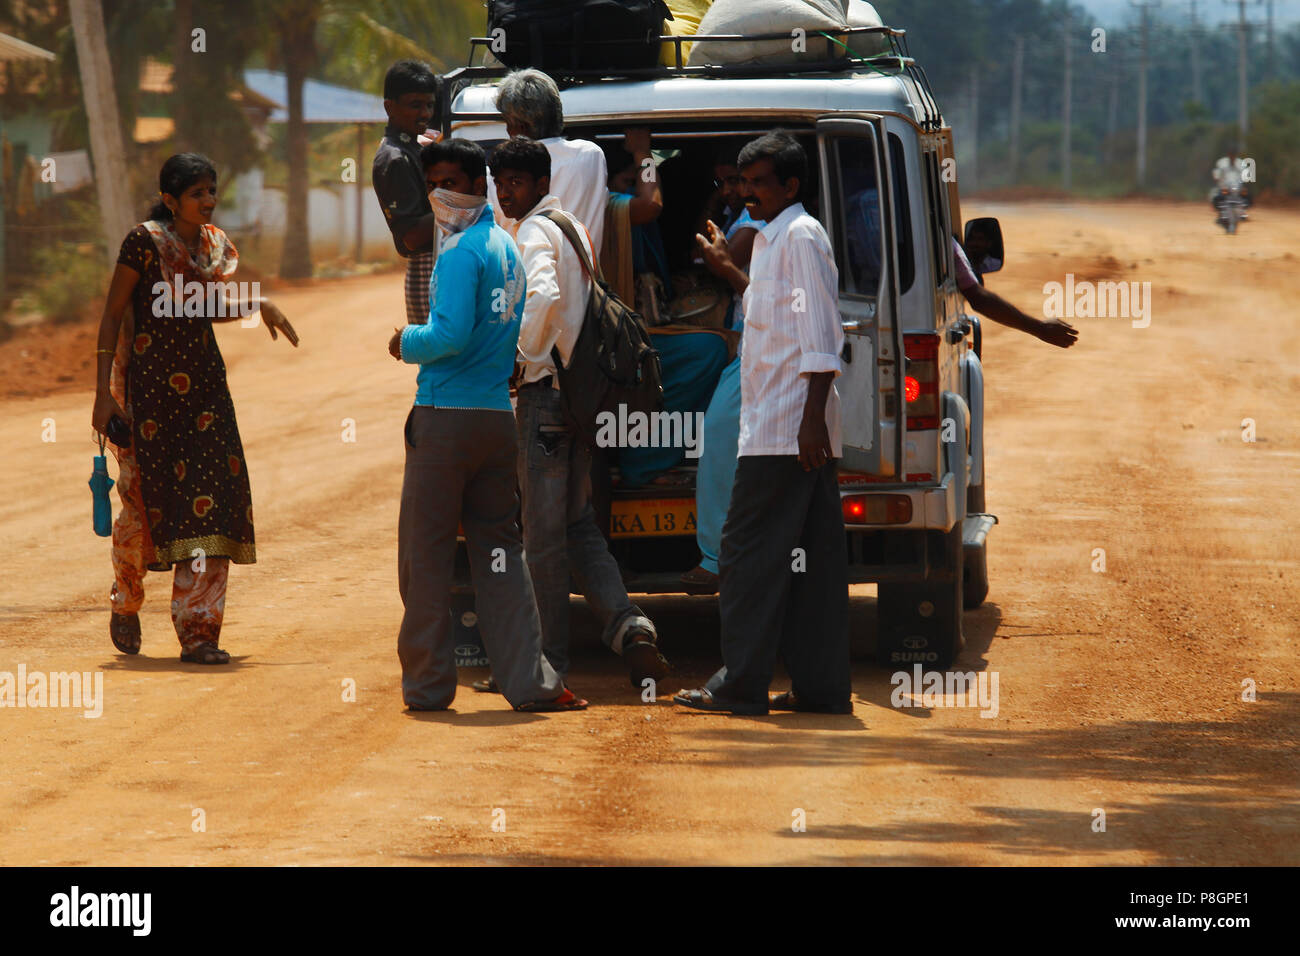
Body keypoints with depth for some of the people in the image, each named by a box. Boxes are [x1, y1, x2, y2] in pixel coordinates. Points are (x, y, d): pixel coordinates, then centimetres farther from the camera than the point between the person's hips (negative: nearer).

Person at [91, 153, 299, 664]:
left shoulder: (216, 244, 8)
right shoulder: (145, 242, -11)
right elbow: (112, 316, -9)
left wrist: (258, 304, 8)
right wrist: (103, 393, -14)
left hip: (201, 384, 5)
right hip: (146, 386, -5)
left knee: (211, 501, -6)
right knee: (146, 501, -1)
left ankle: (198, 631, -5)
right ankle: (125, 603, 28)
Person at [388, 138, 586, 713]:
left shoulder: (461, 251, -11)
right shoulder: (507, 247, 15)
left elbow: (450, 335, -21)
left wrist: (406, 343, -3)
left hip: (445, 415, -8)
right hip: (498, 415, 8)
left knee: (425, 553, 1)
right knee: (499, 551, 10)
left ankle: (427, 683, 5)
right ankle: (530, 681, 3)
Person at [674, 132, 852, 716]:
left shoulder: (801, 236, -11)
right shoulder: (772, 238, 19)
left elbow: (821, 337, -18)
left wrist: (811, 417, -23)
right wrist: (728, 270, 33)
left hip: (784, 428, -10)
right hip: (793, 428, 10)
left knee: (748, 551, -8)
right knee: (814, 557, 7)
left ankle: (741, 685, -7)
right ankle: (822, 685, 8)